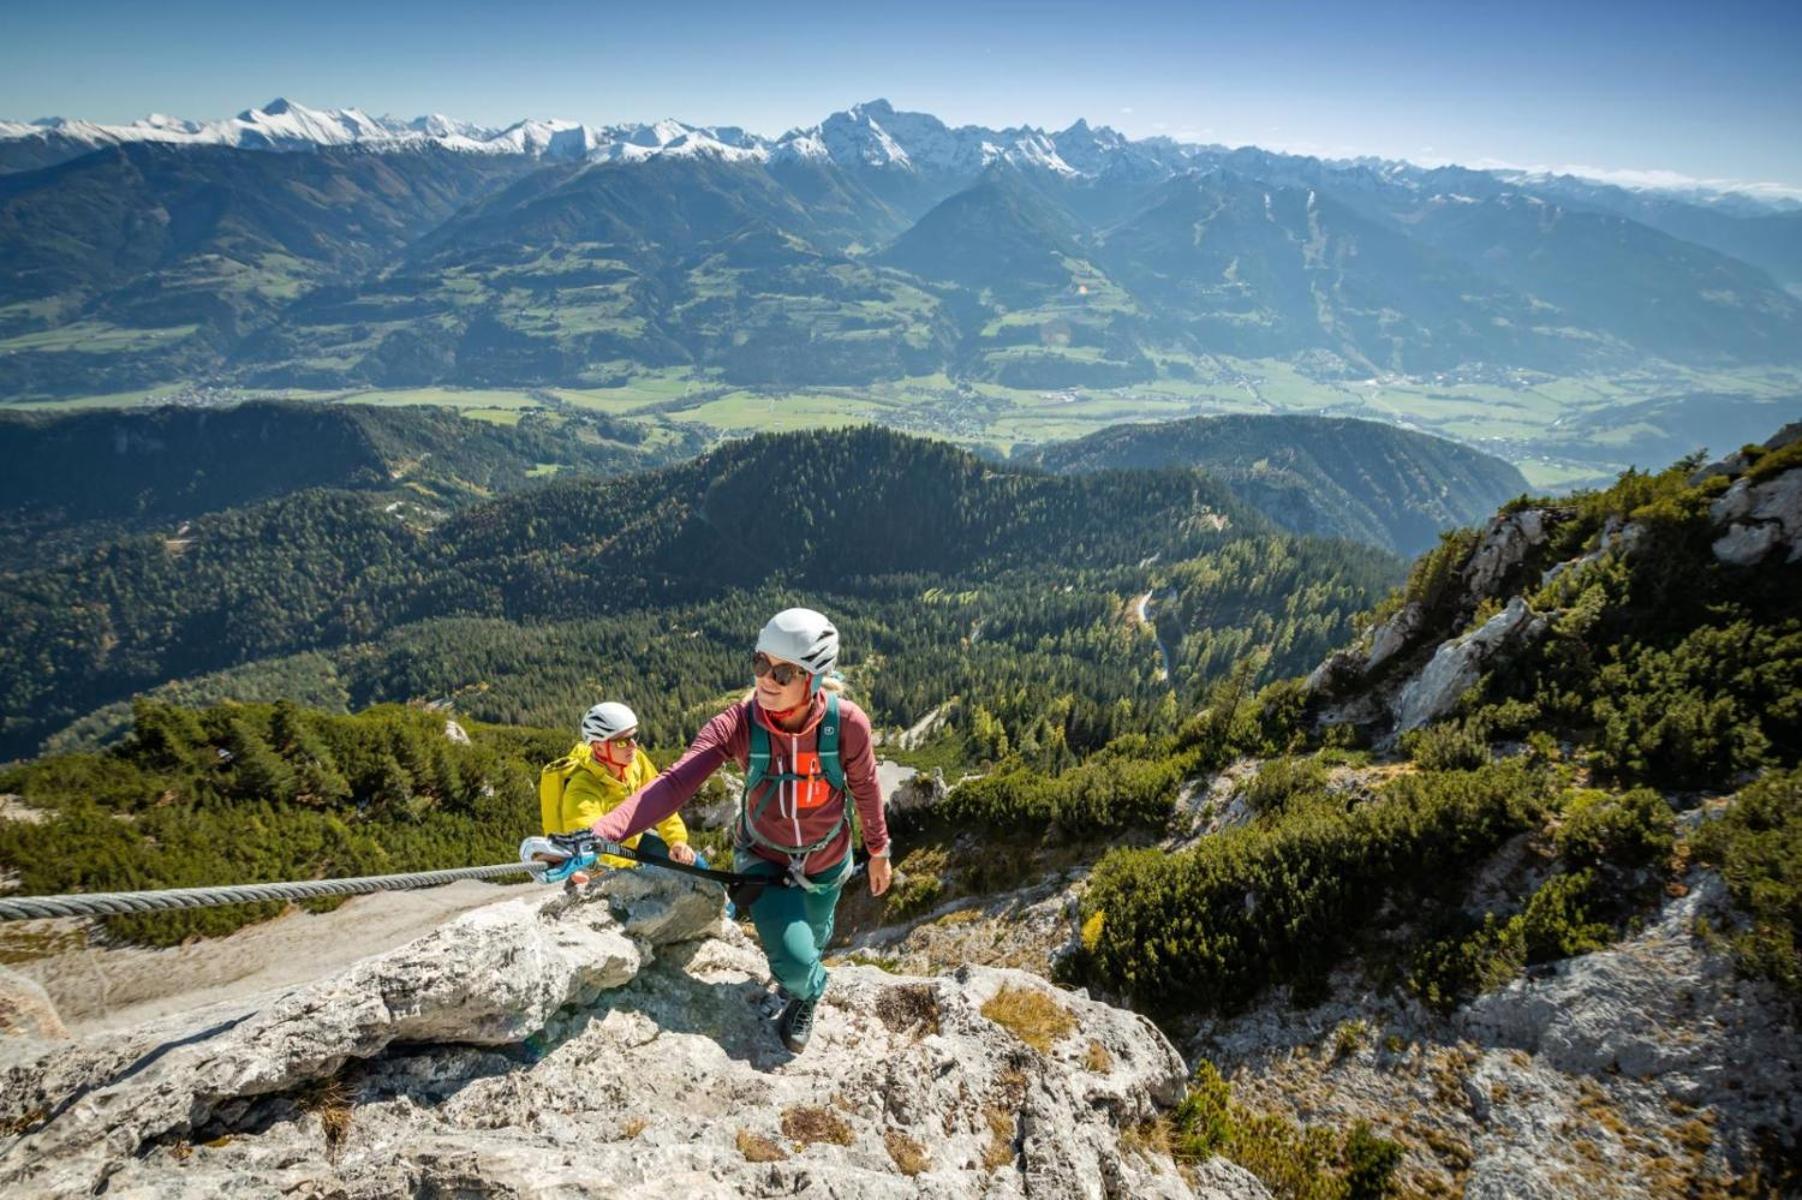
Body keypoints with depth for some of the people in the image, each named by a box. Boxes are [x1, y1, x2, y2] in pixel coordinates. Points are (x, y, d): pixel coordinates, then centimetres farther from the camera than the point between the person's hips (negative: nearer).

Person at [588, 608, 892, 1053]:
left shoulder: (846, 723, -30)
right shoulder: (738, 725, -30)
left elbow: (866, 788, -12)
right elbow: (674, 784, -41)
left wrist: (879, 852, 2)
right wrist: (596, 834, -55)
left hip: (827, 860, 1)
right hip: (763, 859, -1)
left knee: (814, 938, 26)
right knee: (794, 962, -13)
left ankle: (800, 987, 65)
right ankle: (806, 991, 28)